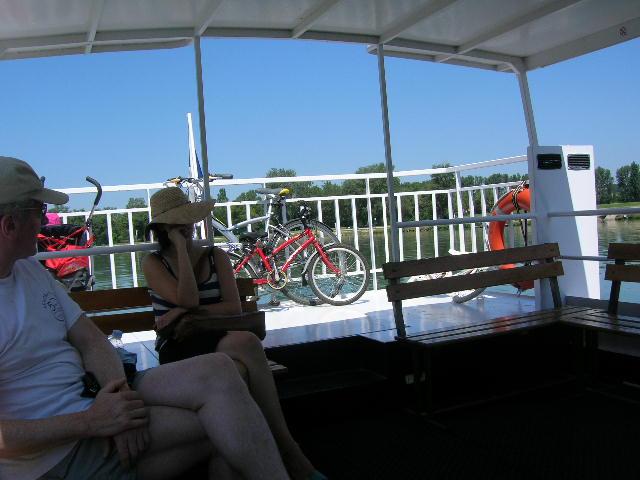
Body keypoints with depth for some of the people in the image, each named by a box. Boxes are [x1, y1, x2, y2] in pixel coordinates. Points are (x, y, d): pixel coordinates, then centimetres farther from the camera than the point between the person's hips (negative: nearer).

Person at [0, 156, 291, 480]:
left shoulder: (29, 269, 13)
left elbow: (90, 339, 9)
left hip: (94, 398, 8)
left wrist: (119, 396, -10)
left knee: (217, 370, -16)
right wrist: (91, 421, -22)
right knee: (227, 419, -21)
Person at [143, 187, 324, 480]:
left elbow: (234, 308, 2)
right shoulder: (153, 264, 7)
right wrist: (181, 247, -6)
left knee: (242, 355, -39)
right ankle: (288, 451, -34)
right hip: (178, 348, -3)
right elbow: (187, 299, -11)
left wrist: (183, 313, -8)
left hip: (217, 341, 3)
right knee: (248, 343, -37)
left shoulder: (216, 257, 15)